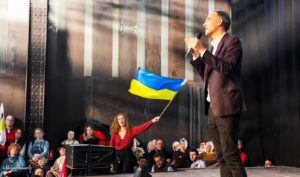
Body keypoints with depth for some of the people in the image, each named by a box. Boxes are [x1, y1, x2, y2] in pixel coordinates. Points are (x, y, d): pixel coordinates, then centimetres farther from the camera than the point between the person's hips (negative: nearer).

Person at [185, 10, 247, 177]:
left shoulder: (232, 41, -3)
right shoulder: (214, 47, 20)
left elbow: (226, 68, -18)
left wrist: (202, 50, -16)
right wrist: (196, 55, 9)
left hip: (225, 106, -8)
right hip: (212, 108, 8)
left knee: (231, 155, -11)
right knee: (222, 157, 8)